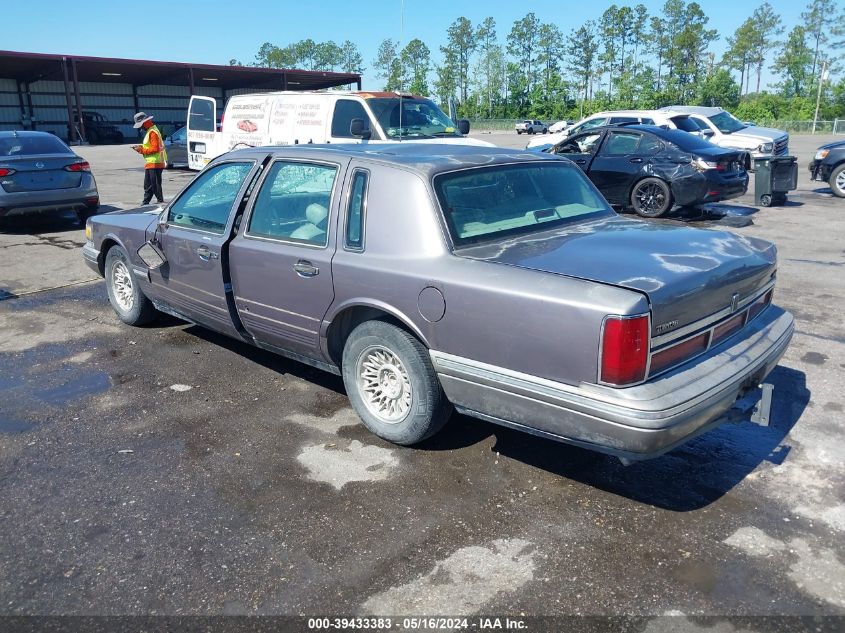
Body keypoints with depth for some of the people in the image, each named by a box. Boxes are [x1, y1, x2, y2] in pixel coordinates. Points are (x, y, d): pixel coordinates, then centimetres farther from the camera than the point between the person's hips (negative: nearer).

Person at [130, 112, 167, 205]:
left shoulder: (153, 132, -14)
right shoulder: (150, 131, 18)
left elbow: (155, 148, -22)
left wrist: (142, 150, -14)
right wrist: (140, 148, 8)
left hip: (155, 163, -11)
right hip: (150, 163, 11)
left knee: (155, 185, -8)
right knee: (148, 185, 16)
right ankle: (145, 203, 23)